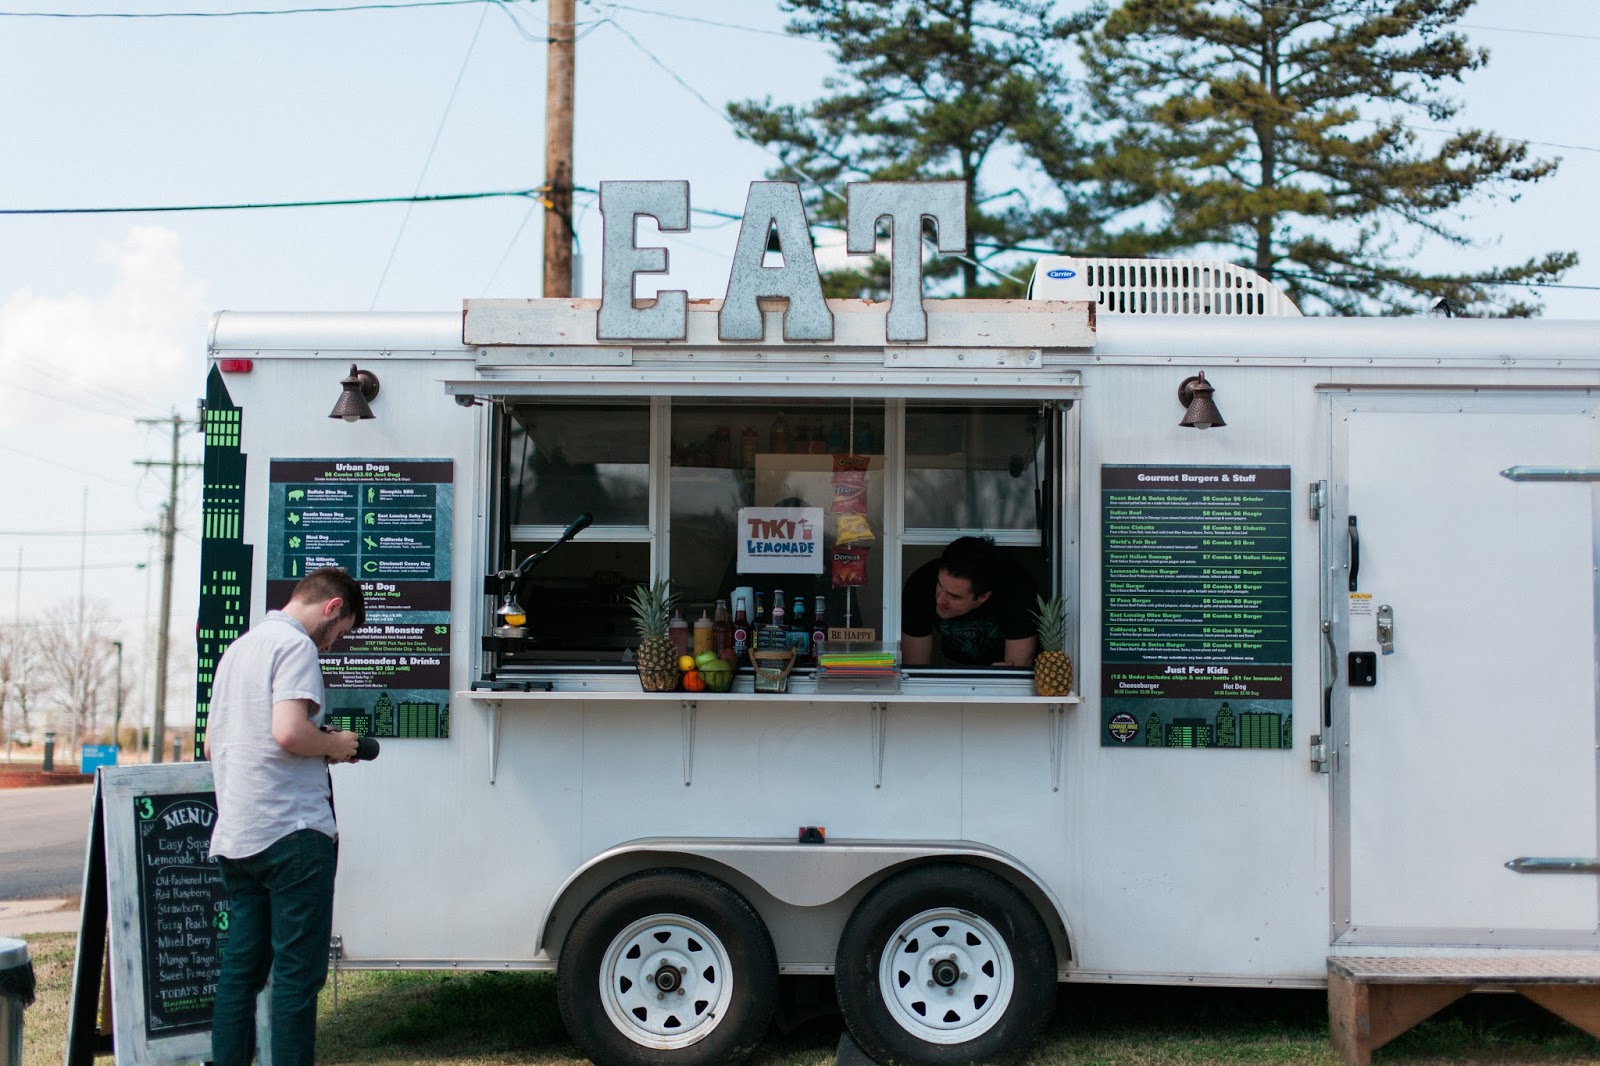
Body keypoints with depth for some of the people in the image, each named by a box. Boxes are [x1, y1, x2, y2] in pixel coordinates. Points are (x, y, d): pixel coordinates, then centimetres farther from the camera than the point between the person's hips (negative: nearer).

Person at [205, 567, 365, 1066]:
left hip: (234, 837, 9)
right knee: (297, 973, -4)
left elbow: (212, 746, 24)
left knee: (241, 968, 12)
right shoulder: (296, 646, -9)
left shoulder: (238, 648, 20)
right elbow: (289, 732, -24)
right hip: (292, 833, -9)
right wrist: (334, 744, -4)